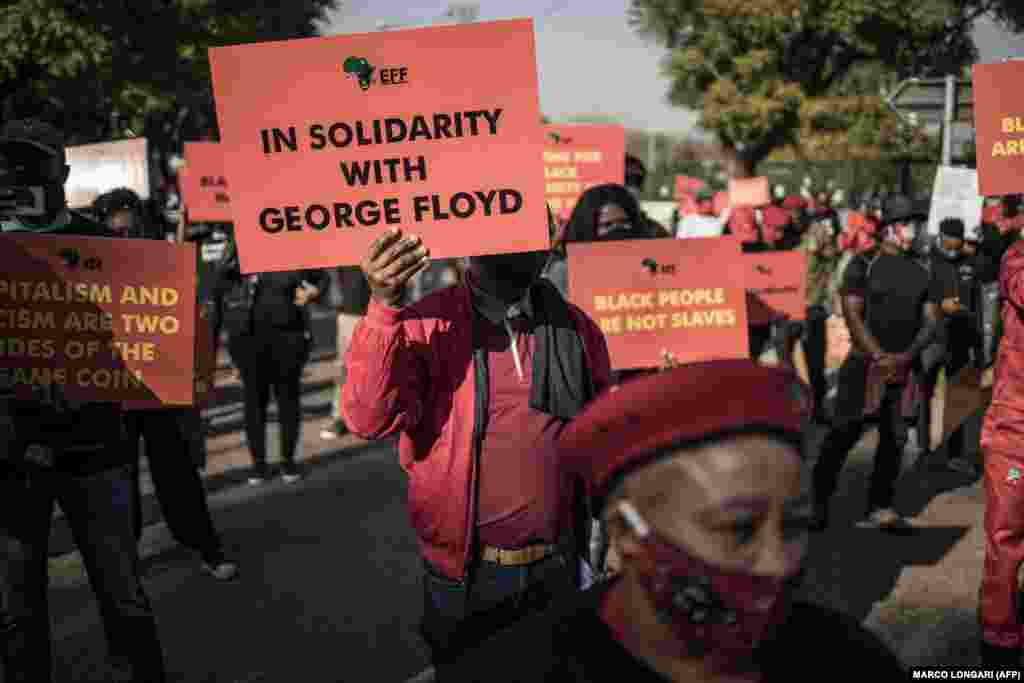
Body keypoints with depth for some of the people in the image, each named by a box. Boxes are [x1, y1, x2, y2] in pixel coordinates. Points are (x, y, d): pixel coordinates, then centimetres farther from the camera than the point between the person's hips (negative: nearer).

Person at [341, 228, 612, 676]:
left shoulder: (576, 328, -2)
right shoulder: (426, 325, -12)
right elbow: (367, 418, -26)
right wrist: (383, 305, -37)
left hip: (559, 570, 2)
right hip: (466, 577, -2)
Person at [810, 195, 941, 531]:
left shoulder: (921, 274, 11)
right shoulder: (863, 266, -2)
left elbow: (931, 321, 5)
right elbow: (852, 315, -10)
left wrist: (906, 356, -11)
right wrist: (880, 357, -17)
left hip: (904, 368, 5)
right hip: (865, 363, -4)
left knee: (895, 437, 2)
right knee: (845, 432, -5)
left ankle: (880, 507, 11)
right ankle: (819, 500, 7)